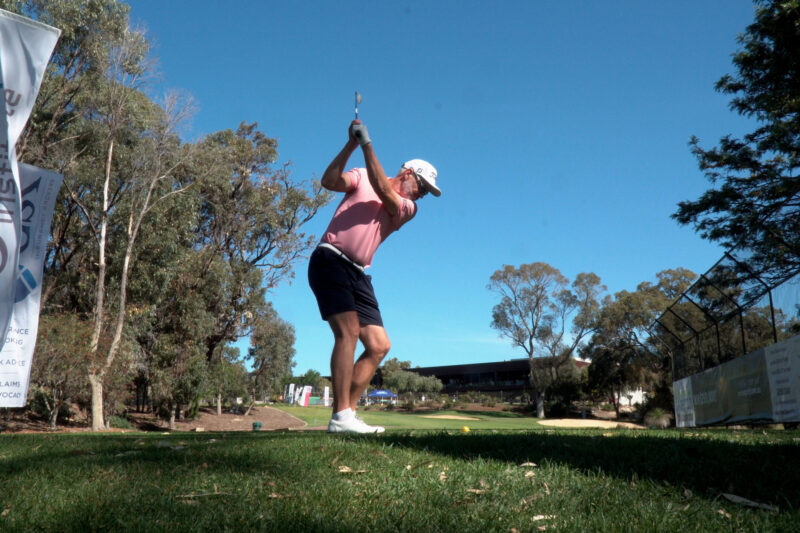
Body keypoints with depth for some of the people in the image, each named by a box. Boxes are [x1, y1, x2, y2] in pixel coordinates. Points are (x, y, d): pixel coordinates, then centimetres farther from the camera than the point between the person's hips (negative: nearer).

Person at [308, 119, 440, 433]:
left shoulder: (408, 208, 13)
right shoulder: (362, 176, 9)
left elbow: (384, 192, -6)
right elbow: (329, 182, -7)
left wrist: (367, 143, -10)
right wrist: (351, 145, -14)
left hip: (358, 275, 6)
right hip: (330, 261, -6)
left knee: (379, 346, -1)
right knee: (349, 331, -22)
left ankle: (347, 414, 2)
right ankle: (341, 416, -23)